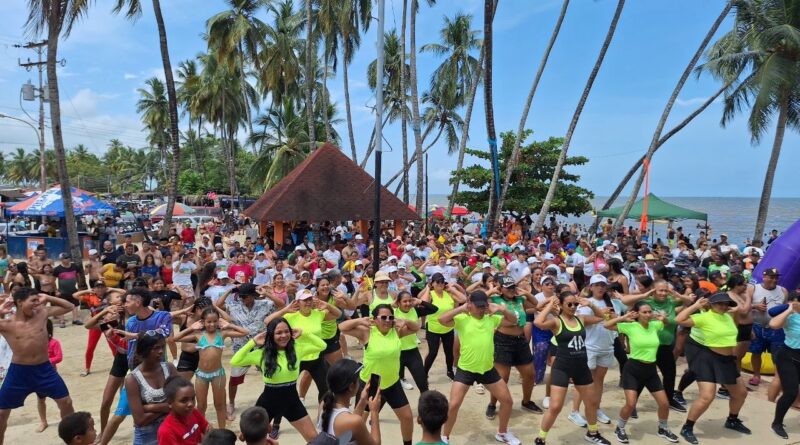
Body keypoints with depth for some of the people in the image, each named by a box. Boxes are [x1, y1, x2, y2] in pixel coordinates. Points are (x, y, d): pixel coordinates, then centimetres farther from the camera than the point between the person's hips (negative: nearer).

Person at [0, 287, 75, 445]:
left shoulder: (42, 313, -5)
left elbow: (69, 307, 4)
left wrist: (47, 298, -8)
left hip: (44, 369, 2)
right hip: (19, 372, -2)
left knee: (66, 402, 9)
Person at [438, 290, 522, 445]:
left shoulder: (491, 318, 0)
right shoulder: (462, 319, -14)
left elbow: (513, 320, 7)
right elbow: (441, 319, -29)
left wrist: (502, 309, -11)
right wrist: (461, 309, -23)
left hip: (488, 369, 5)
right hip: (465, 369, -4)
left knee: (507, 401, 12)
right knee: (453, 405, -9)